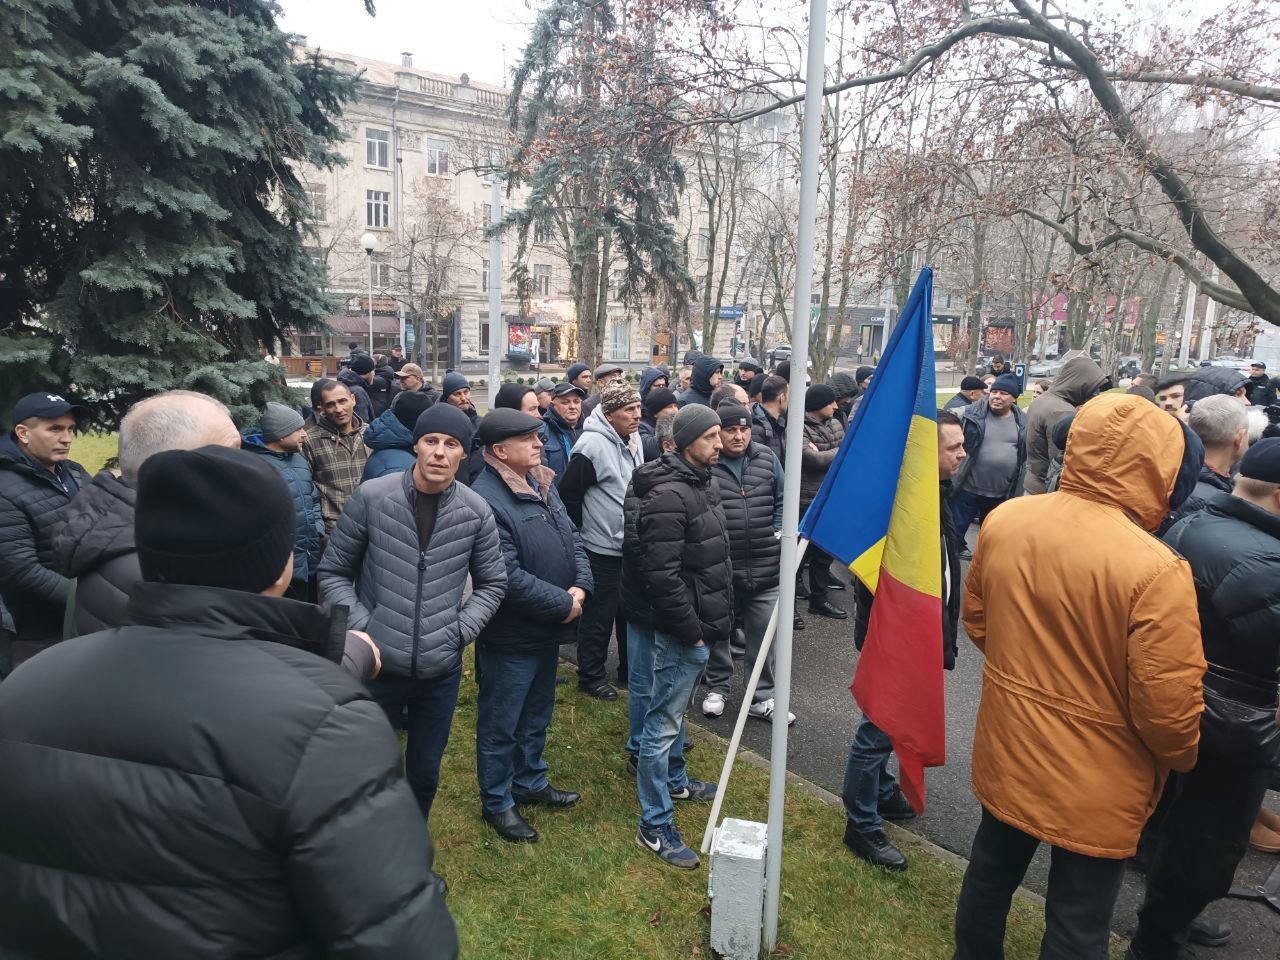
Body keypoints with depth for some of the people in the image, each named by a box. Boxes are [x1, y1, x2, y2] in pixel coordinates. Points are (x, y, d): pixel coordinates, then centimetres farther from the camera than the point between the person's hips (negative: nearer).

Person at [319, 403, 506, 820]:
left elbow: (493, 583, 7)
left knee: (426, 771, 19)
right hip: (377, 665, -1)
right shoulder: (371, 497, -10)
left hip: (441, 670, 2)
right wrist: (362, 628, -11)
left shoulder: (476, 512, -6)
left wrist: (458, 631, -5)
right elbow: (333, 572, -1)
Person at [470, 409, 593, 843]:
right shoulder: (486, 500, -25)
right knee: (500, 725, 11)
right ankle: (497, 803, 30)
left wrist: (580, 586, -9)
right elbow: (509, 579, -28)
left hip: (548, 630, 9)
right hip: (510, 638, -9)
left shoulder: (542, 483, 4)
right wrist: (564, 603, -20)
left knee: (537, 715, 25)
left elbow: (571, 539, 8)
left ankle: (530, 783, 44)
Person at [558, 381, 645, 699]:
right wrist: (582, 530, -8)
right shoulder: (593, 444, -20)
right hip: (602, 549, -8)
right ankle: (591, 676, 19)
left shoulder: (634, 440, 7)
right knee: (599, 616, 4)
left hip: (632, 546, 8)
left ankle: (629, 669, 33)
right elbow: (568, 492, -17)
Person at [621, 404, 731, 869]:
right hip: (677, 631, -10)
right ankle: (655, 826, 12)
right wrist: (691, 632, -19)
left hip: (697, 624, 10)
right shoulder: (668, 496, -23)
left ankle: (675, 779, 46)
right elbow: (662, 576, -26)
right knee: (663, 721, 0)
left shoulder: (703, 483, 8)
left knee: (673, 708, 26)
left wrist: (716, 620, 16)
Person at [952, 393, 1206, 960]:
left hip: (1006, 756, 5)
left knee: (990, 874, 26)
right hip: (1094, 785, -5)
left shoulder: (1004, 521, -10)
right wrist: (1182, 758, 2)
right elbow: (1167, 708, -20)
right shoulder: (1155, 569, -27)